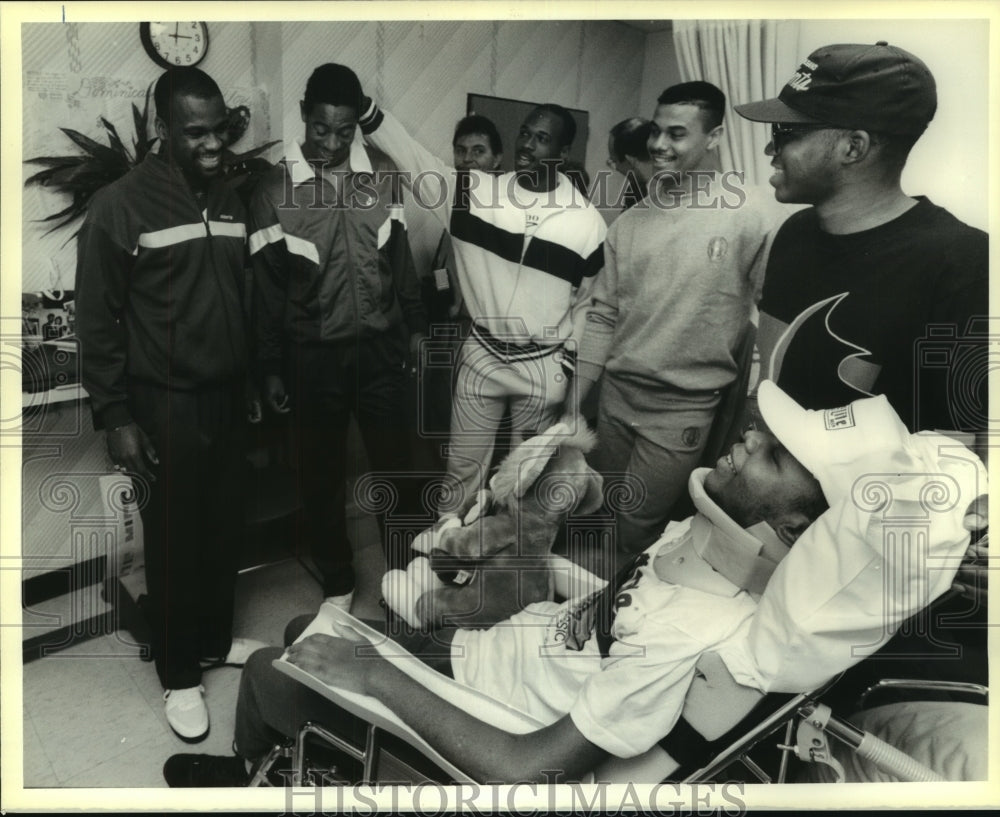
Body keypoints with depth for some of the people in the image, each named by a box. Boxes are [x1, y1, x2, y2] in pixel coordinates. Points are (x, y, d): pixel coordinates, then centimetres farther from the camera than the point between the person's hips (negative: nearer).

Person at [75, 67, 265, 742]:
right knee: (174, 538, 6)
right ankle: (179, 675, 23)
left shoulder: (229, 199, 7)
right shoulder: (120, 205, -10)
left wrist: (256, 378, 13)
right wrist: (115, 415, -12)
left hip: (227, 395, 5)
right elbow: (97, 318, -9)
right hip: (165, 404, -5)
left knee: (225, 526, 14)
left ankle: (217, 637, 36)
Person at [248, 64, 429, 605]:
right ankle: (337, 582, 30)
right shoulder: (274, 190, -6)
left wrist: (415, 323, 12)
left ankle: (404, 567, 32)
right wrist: (271, 368, 0)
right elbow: (267, 287, -2)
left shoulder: (382, 174, 0)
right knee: (322, 474, 11)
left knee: (395, 464, 10)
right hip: (314, 355, -1)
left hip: (380, 347, 2)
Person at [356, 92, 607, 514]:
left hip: (544, 367, 0)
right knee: (463, 467, 12)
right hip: (481, 357, 1)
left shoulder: (587, 222, -7)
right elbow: (413, 159, -16)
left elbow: (589, 302, 3)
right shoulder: (476, 192, -6)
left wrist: (570, 363, 2)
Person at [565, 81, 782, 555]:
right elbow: (603, 317, 7)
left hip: (683, 411, -4)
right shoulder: (628, 224, 5)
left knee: (631, 537, 0)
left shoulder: (747, 222, -10)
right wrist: (572, 407, 6)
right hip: (615, 397, 5)